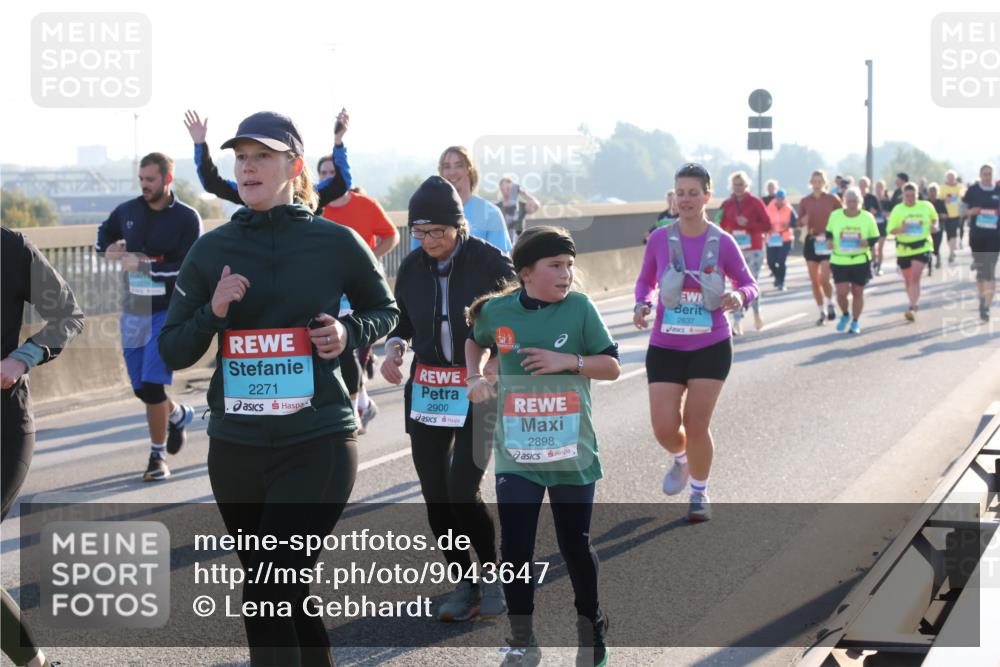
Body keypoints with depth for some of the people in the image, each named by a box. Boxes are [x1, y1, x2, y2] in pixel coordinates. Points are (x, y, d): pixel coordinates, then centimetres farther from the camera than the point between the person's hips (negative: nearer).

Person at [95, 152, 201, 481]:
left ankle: (158, 455, 1)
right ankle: (177, 414, 41)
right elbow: (105, 231, 25)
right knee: (141, 388, 10)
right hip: (134, 312, 5)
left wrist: (144, 264, -21)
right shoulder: (128, 211, 5)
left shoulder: (187, 219, -8)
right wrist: (108, 248, 3)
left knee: (152, 386, -14)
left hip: (169, 311, -5)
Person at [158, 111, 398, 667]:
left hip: (318, 447, -4)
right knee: (287, 598, 15)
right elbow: (173, 351, 6)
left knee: (265, 600, -14)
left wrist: (348, 333, -7)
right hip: (236, 448, 4)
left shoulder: (336, 242, -2)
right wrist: (213, 312, -13)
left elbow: (385, 311, 14)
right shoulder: (213, 250, 4)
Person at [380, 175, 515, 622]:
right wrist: (394, 347, -6)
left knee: (462, 490, -13)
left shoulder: (490, 262, -12)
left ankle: (493, 575, 10)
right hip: (427, 391, 5)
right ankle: (465, 586, 19)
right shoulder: (411, 267, 1)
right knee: (435, 495, 4)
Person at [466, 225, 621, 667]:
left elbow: (612, 366, -1)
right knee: (515, 548, -2)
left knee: (575, 546, 10)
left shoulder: (579, 307, -5)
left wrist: (569, 360, -16)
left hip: (573, 453, -1)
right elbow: (476, 342, 21)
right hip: (516, 455, 1)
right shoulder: (496, 311, -2)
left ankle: (591, 626, 33)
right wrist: (475, 377, 4)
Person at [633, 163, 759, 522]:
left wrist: (739, 296, -20)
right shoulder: (660, 239, -4)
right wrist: (642, 304, -11)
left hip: (711, 347, -1)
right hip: (665, 347, 1)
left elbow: (749, 284, 3)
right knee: (665, 428, -4)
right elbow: (645, 281, 10)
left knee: (696, 425, -1)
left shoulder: (722, 242, -6)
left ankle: (699, 494, 22)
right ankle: (681, 460, 34)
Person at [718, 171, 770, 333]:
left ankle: (756, 312, 26)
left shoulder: (755, 202, -2)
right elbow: (723, 227, 10)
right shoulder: (727, 205, 6)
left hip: (754, 249, -2)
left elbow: (767, 225, -4)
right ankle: (737, 322, -5)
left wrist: (748, 224, -16)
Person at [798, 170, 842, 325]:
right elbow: (800, 221, 8)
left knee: (824, 279, -14)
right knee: (814, 281, 6)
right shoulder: (805, 201, 4)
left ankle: (830, 305, 11)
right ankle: (821, 312, 18)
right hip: (811, 242, 3)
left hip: (828, 243, -3)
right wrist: (804, 222, -15)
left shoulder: (832, 199, -3)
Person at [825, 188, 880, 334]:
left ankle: (855, 322, 23)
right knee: (841, 292, -8)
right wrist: (829, 241, -8)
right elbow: (829, 233, 14)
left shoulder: (867, 217, -3)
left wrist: (867, 242, -16)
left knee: (858, 292, 6)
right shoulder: (835, 215, -1)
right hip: (839, 261, 0)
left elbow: (875, 237, 5)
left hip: (861, 261, 0)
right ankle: (845, 314, 23)